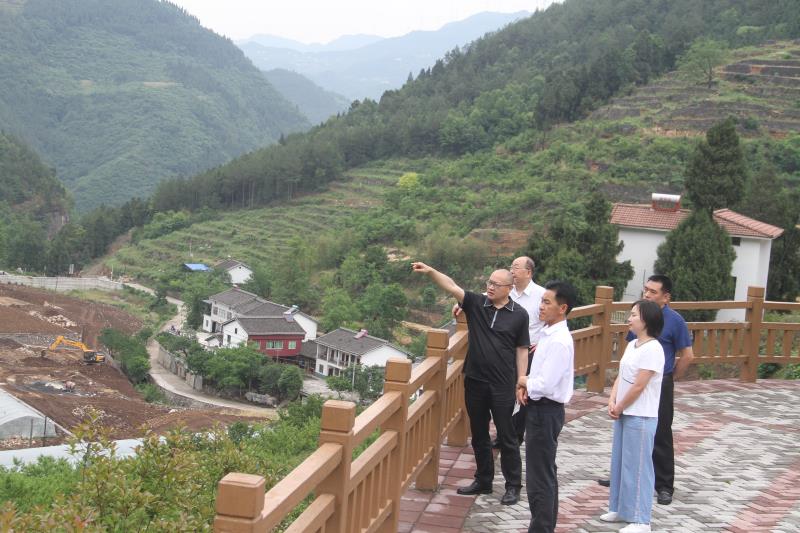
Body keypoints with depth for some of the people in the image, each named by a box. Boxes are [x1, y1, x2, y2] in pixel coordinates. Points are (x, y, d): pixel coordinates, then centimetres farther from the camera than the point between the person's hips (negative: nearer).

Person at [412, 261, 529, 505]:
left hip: (503, 385, -3)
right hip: (475, 381, 3)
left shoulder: (519, 315, -3)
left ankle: (513, 486, 14)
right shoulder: (476, 304, 0)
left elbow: (522, 350, 1)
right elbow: (452, 287, -12)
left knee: (506, 436, 3)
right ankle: (483, 480, 28)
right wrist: (430, 271, -28)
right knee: (479, 435, 14)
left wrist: (521, 381, -2)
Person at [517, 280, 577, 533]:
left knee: (539, 477, -2)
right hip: (541, 409, 10)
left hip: (546, 411, -10)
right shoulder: (548, 333, 7)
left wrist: (523, 381, -8)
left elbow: (545, 385, -26)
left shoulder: (559, 341, -22)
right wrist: (526, 386, -1)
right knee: (545, 474, 19)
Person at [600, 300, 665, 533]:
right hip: (624, 414, 9)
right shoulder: (632, 345, 10)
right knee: (620, 462, 15)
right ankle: (620, 509, 27)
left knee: (637, 466, -2)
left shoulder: (652, 349, -17)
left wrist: (619, 408, -9)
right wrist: (612, 402, -3)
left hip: (641, 418, -9)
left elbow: (638, 386, -18)